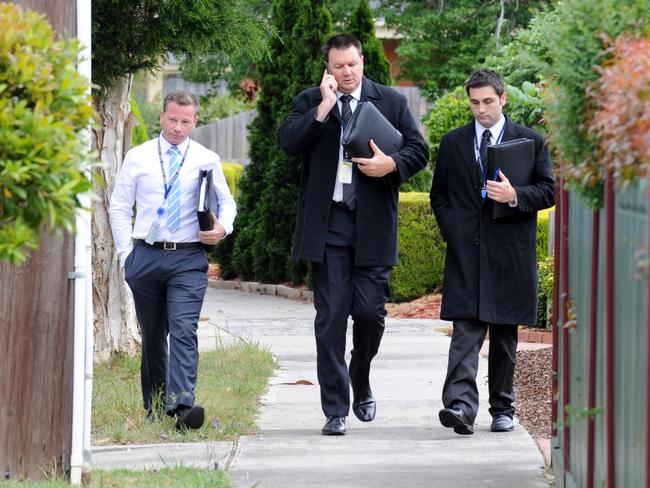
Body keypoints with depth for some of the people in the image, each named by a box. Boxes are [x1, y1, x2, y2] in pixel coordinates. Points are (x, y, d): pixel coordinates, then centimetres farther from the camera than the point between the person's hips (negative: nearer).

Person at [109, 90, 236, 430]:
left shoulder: (207, 160, 5)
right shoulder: (137, 158, 6)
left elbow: (226, 201, 16)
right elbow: (119, 206, 9)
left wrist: (223, 228, -6)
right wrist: (126, 254, 2)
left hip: (188, 259, -2)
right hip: (146, 255, 2)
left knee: (184, 331, -17)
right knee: (152, 335, 10)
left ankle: (182, 405, -28)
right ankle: (154, 408, 20)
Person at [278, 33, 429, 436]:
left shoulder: (391, 101, 9)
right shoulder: (309, 102, 7)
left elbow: (419, 150, 7)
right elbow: (288, 141, -9)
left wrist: (392, 164, -12)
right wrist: (324, 107, -13)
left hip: (373, 225, 1)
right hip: (327, 225, 0)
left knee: (370, 312, 0)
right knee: (331, 319, -1)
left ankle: (361, 386, 28)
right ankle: (336, 410, 3)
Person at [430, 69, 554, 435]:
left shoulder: (531, 141, 6)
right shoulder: (453, 143, 12)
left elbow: (548, 191, 3)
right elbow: (439, 195, 17)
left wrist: (515, 196, -15)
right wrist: (452, 232, 3)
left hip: (510, 251, 0)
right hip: (465, 251, 0)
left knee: (505, 334, 7)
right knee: (466, 331, -11)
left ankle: (502, 409, 16)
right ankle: (461, 406, -21)